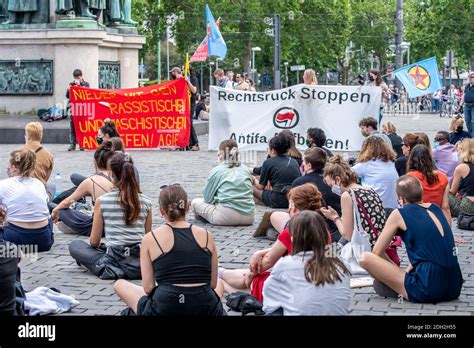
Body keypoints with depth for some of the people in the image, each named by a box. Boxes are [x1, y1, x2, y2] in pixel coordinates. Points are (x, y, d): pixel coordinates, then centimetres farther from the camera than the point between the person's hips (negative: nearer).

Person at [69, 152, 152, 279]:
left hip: (114, 261, -3)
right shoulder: (146, 202, 2)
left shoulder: (102, 201, -4)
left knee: (74, 245, 18)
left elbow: (94, 242, 2)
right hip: (141, 266, 3)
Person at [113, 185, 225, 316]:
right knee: (219, 285, 40)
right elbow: (213, 283, 10)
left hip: (164, 310, -2)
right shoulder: (207, 236, 6)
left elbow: (148, 288, -1)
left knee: (119, 285, 26)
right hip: (207, 311, 2)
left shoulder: (150, 239, 0)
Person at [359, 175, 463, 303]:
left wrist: (397, 271, 18)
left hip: (427, 292, -7)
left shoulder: (399, 214, -2)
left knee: (365, 258, -5)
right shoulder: (435, 208, 15)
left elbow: (377, 252, 4)